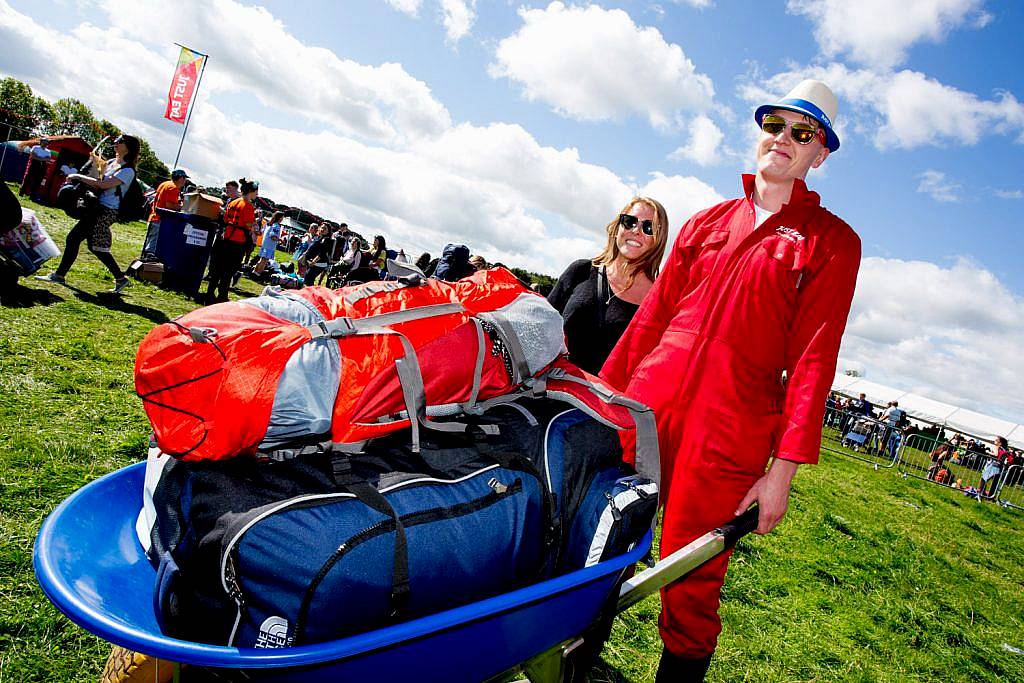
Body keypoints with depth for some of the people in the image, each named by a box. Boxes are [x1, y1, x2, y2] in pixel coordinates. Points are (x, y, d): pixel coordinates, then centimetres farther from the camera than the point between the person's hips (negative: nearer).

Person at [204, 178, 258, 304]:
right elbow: (249, 226, -15)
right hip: (239, 242, -7)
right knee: (229, 271, 1)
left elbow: (225, 220, 14)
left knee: (217, 269, 12)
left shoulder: (232, 203, 9)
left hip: (226, 240, 7)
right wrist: (256, 218, 1)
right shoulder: (248, 206, -12)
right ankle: (222, 297, 6)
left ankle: (210, 295, 18)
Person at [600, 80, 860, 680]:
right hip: (644, 410, 4)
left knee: (690, 589, 2)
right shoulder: (708, 222, 16)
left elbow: (814, 356, -3)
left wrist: (784, 468, -9)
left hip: (728, 435, -3)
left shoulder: (833, 242, 5)